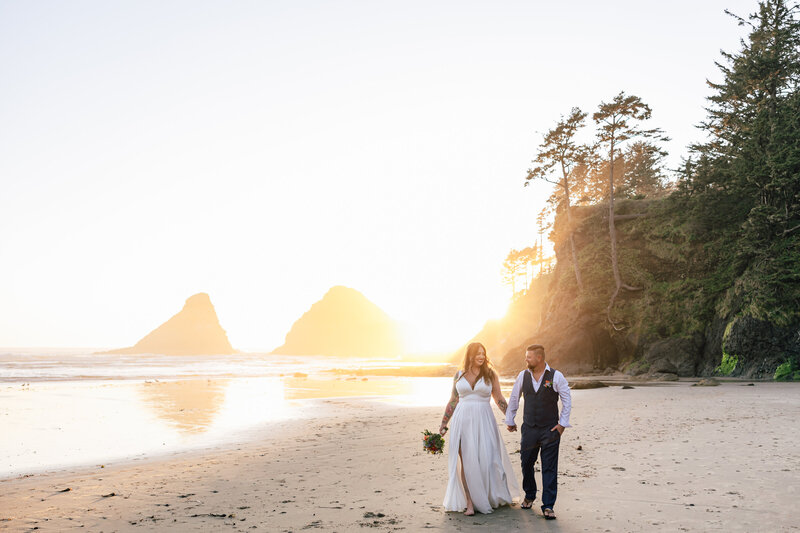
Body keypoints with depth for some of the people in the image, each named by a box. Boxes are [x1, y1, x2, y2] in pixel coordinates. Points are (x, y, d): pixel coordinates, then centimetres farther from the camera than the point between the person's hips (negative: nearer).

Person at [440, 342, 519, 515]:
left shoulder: (490, 375, 4)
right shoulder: (459, 375, 8)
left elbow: (499, 399, 9)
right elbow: (453, 401, 13)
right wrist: (443, 423, 12)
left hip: (483, 421, -1)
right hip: (462, 421, 1)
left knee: (486, 460, -4)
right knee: (466, 462, -2)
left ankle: (493, 497, 18)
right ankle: (470, 503, 3)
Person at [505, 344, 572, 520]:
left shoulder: (556, 376, -7)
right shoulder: (523, 376, 3)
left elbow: (567, 400, 0)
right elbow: (514, 398, 14)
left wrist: (562, 423, -3)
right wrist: (510, 420, 16)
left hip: (550, 430, -3)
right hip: (529, 429, 3)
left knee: (549, 468, 0)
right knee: (526, 464, 11)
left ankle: (548, 506, 7)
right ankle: (529, 496, 34)